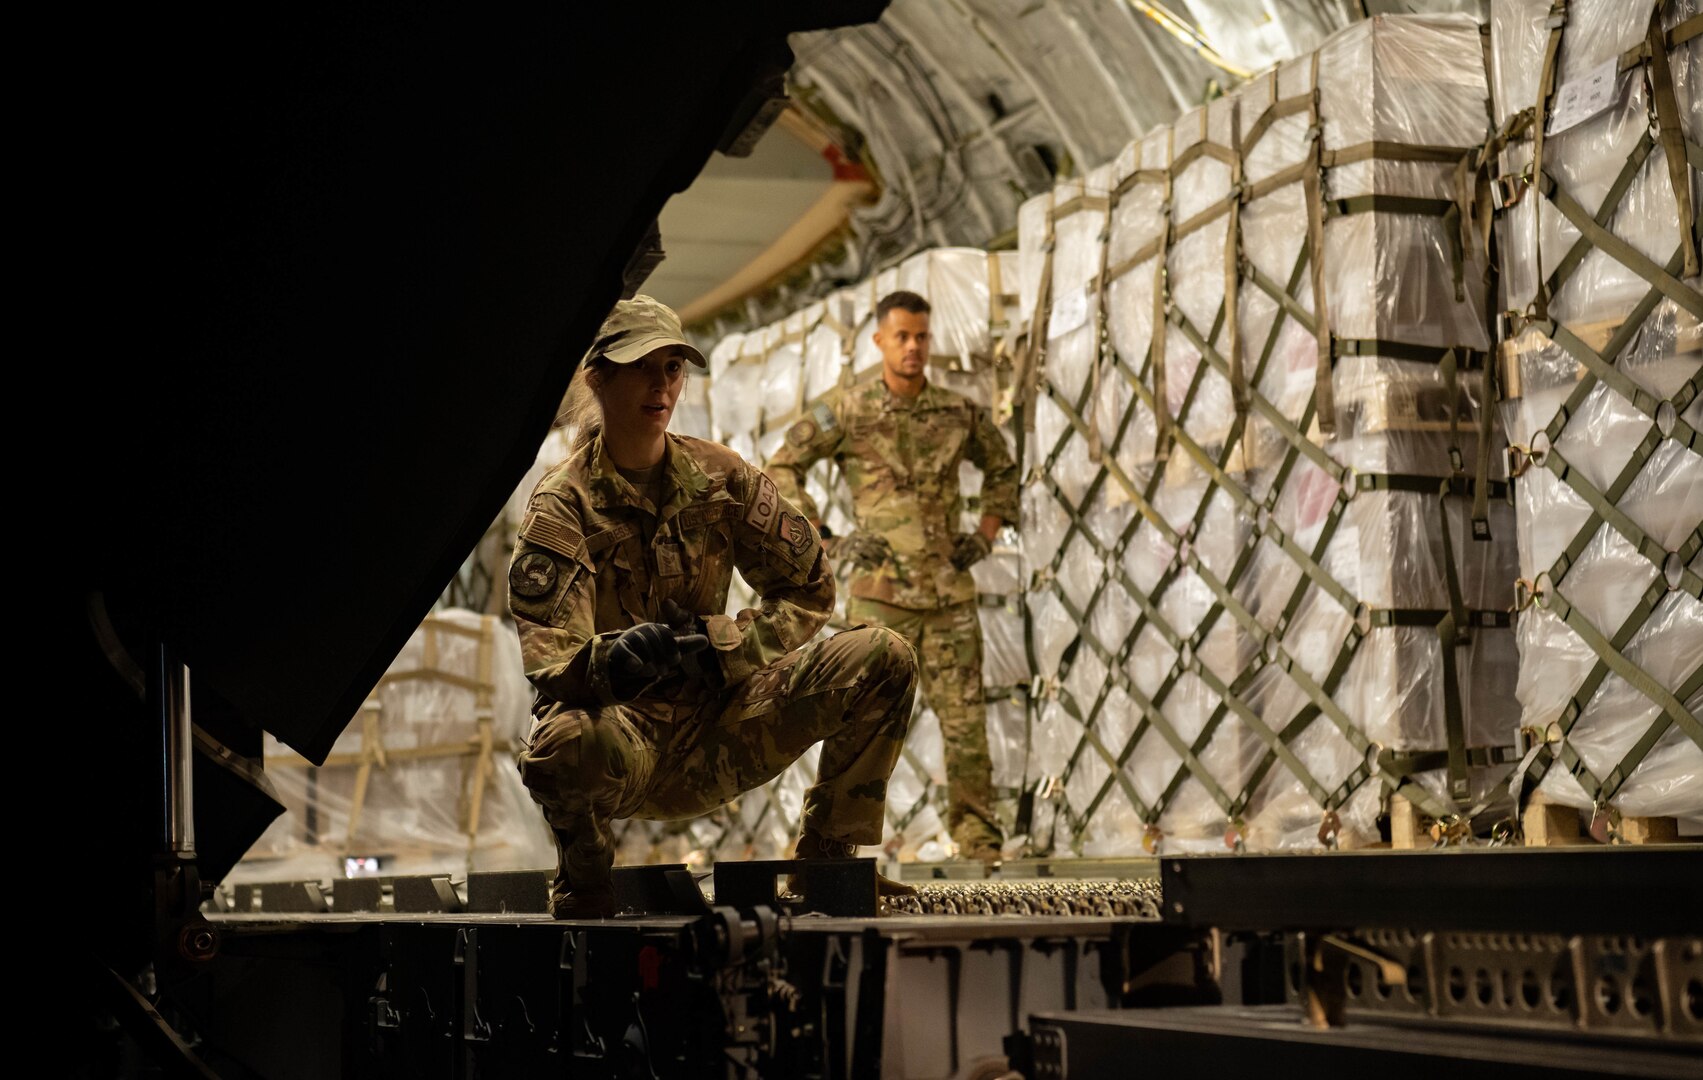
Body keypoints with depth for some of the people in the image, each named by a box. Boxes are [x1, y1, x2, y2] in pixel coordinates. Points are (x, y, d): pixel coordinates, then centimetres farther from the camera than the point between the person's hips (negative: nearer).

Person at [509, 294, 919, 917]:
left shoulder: (719, 477, 3)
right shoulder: (561, 504, -9)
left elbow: (809, 591, 8)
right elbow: (551, 666, -20)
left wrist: (717, 644, -9)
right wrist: (612, 660, -43)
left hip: (721, 738, 4)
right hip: (625, 733, -4)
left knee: (884, 659, -14)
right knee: (563, 744, -41)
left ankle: (825, 858, 1)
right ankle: (584, 888, -6)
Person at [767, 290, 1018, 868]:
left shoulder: (959, 411, 6)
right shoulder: (846, 410, -3)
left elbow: (1002, 468, 23)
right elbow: (780, 470, 2)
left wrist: (986, 535, 9)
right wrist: (827, 541, -5)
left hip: (950, 590, 3)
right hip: (882, 589, -3)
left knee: (965, 719, 2)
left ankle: (981, 847, 9)